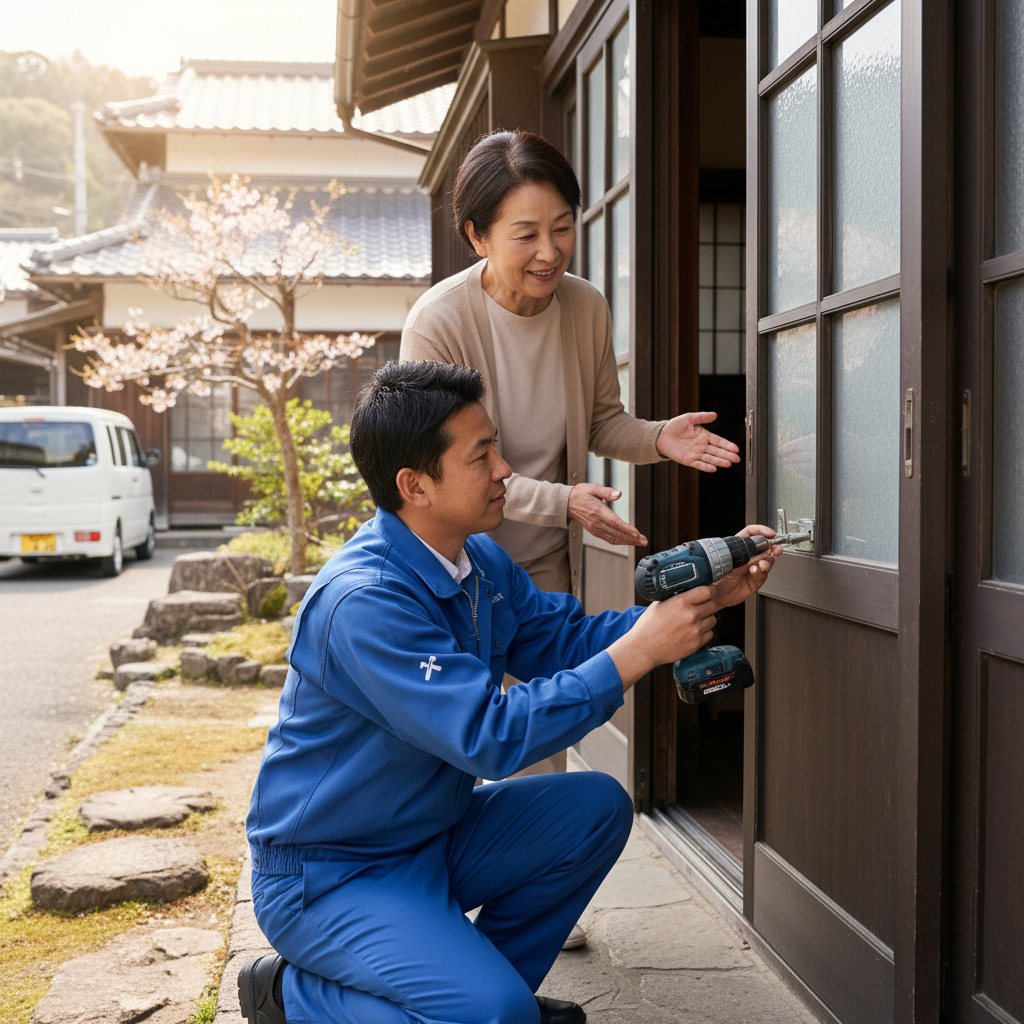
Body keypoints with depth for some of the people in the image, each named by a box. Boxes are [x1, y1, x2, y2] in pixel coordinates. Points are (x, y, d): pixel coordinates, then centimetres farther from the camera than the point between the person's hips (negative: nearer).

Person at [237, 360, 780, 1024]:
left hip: (434, 837, 9)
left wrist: (704, 599, -4)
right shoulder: (363, 602, -29)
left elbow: (566, 638, 8)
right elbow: (489, 738, -33)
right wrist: (637, 652, -30)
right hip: (328, 874, -9)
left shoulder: (482, 563, 2)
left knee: (597, 807, -1)